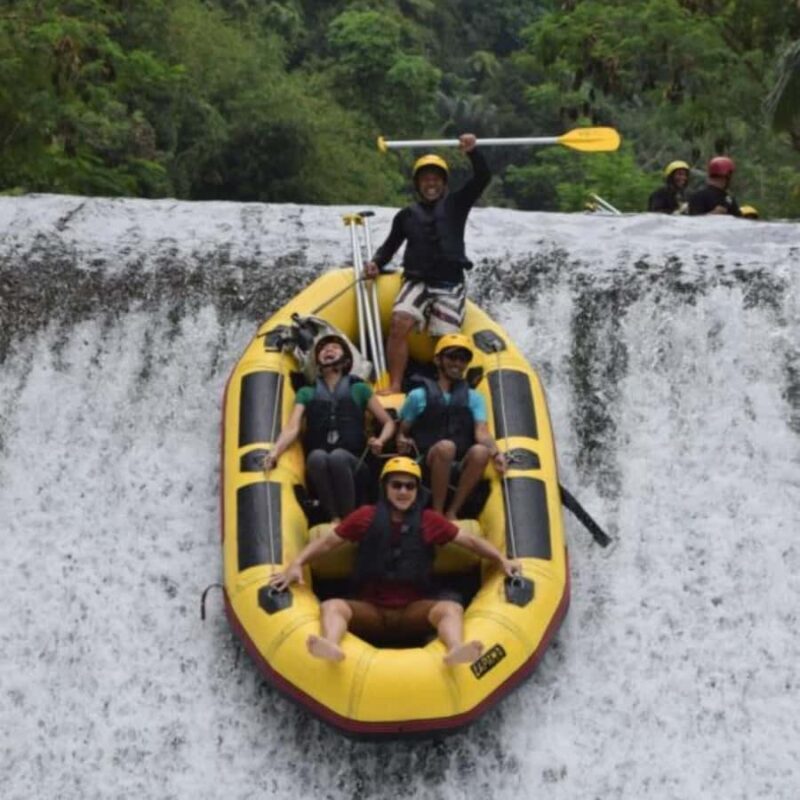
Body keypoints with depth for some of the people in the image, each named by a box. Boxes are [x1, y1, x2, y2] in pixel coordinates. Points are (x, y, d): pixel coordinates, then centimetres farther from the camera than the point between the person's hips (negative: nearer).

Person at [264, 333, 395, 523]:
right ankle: (335, 519, -28)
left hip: (352, 463, -1)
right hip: (317, 464, 1)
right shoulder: (307, 393, 18)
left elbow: (389, 422, 16)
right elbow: (292, 428, 3)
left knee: (337, 455, -37)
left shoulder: (359, 389, 16)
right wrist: (275, 451, -17)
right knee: (317, 455, -36)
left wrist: (380, 440, -7)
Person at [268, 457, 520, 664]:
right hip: (370, 610, 0)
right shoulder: (366, 517, 5)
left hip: (414, 611, 0)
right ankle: (332, 647, -61)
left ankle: (455, 649, -62)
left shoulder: (429, 521, 6)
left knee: (452, 608, -29)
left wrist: (502, 560, -3)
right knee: (331, 606, -28)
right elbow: (327, 542, 8)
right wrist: (296, 565, -5)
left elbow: (470, 541, 10)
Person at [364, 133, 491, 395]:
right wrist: (376, 263, 2)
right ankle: (394, 386, -23)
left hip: (450, 285, 0)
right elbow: (390, 245, 23)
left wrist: (472, 152, -18)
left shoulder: (455, 204, 11)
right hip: (417, 281, 1)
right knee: (399, 324, -22)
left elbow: (482, 178, -1)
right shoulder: (407, 214, 15)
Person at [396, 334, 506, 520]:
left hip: (460, 469, 2)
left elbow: (481, 432, 1)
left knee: (480, 451, -31)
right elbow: (401, 432, 11)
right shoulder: (419, 396, 11)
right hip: (426, 467, -2)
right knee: (446, 446, -35)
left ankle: (451, 512, -19)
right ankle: (437, 512, -21)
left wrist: (495, 452, -20)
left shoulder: (473, 398, 16)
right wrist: (402, 442, -13)